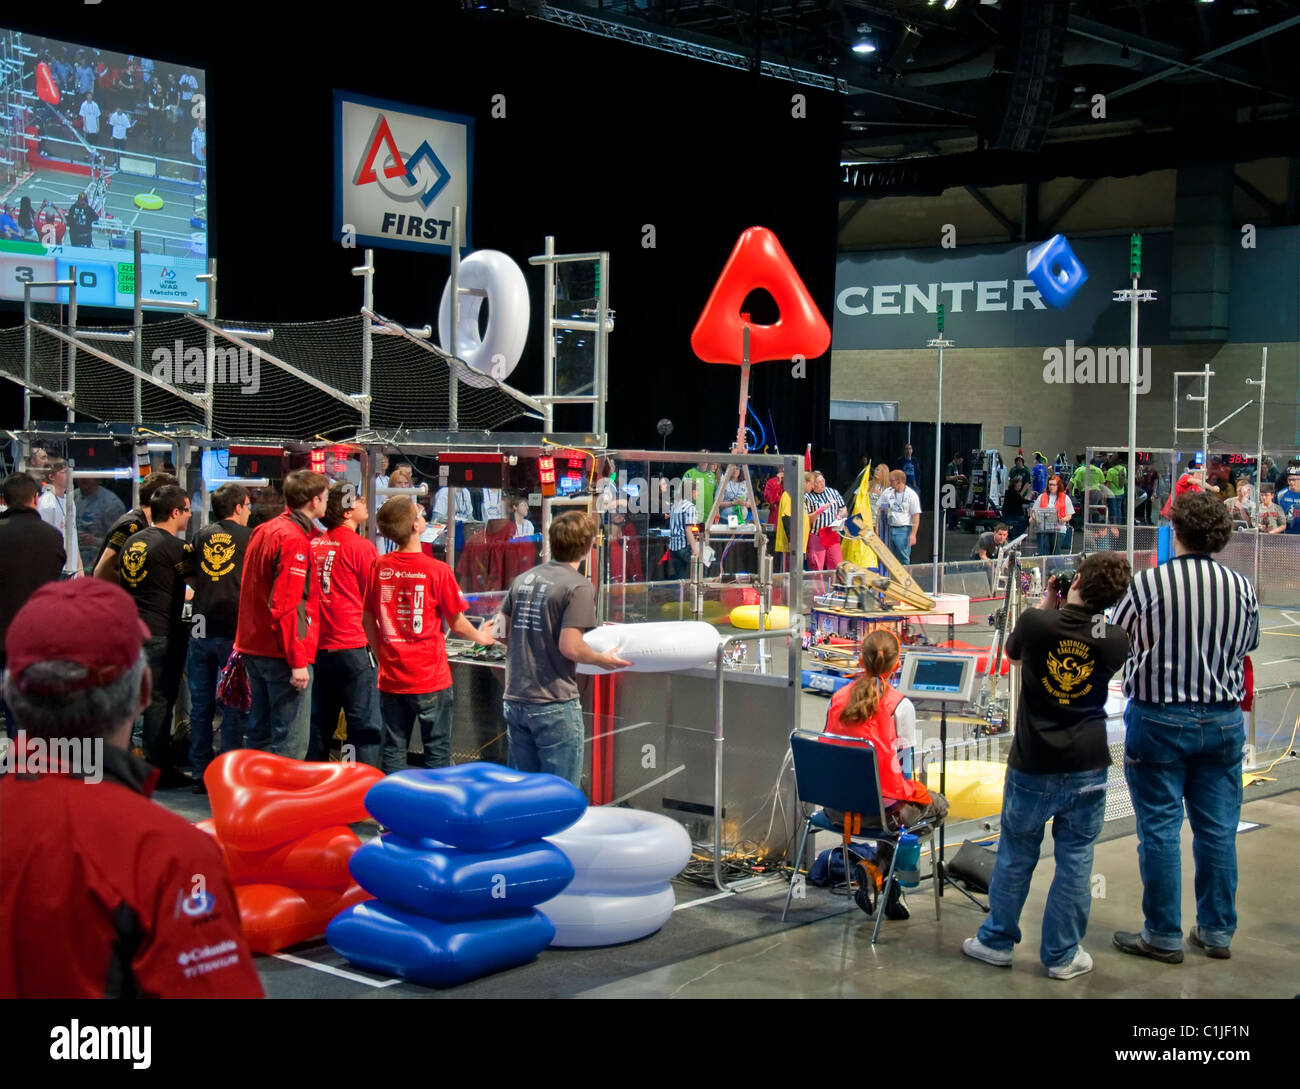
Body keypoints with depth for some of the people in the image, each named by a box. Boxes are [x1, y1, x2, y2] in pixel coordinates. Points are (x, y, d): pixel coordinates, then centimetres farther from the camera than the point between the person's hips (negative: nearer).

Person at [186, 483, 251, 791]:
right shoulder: (251, 537, -5)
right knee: (233, 707, 2)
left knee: (200, 705, 10)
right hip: (234, 632, -4)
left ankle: (200, 775, 13)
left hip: (202, 631, 4)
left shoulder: (203, 536, 7)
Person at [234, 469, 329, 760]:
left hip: (254, 647, 10)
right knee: (291, 742, -5)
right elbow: (286, 606, -22)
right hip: (282, 653, -10)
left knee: (259, 730, 17)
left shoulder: (263, 531, 11)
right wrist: (297, 662, -20)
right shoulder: (293, 539, -17)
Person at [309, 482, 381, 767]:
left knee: (318, 725, 14)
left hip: (317, 649, 6)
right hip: (353, 648, -6)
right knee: (366, 729, -2)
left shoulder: (313, 544, 5)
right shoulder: (361, 547, -9)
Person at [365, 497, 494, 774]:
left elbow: (368, 620, 6)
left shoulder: (380, 567, -3)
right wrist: (481, 637, 16)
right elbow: (456, 624, -4)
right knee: (437, 752, 7)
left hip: (391, 678, 4)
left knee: (393, 752, 12)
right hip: (430, 678, -4)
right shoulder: (437, 570, -14)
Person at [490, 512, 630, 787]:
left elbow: (502, 631, 15)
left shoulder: (523, 579, 9)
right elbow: (570, 647, -19)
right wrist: (602, 660, -2)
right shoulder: (579, 586, -13)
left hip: (515, 700, 7)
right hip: (554, 704, -7)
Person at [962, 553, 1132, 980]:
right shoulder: (1115, 641, -10)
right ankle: (1062, 955, 17)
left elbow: (1014, 653, 8)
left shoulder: (1035, 622, -15)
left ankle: (997, 940, 27)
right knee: (1074, 860, 10)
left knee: (1015, 856, 14)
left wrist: (1047, 604, 12)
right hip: (1087, 768, 1)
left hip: (1032, 766, 0)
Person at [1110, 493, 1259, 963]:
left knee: (1160, 828, 4)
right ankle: (1217, 931, 21)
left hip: (1159, 718, -3)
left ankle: (1163, 935, 10)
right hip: (1223, 719, 4)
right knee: (1218, 828, 11)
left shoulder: (1149, 582, -14)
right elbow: (1247, 646, 12)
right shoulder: (1241, 587, -3)